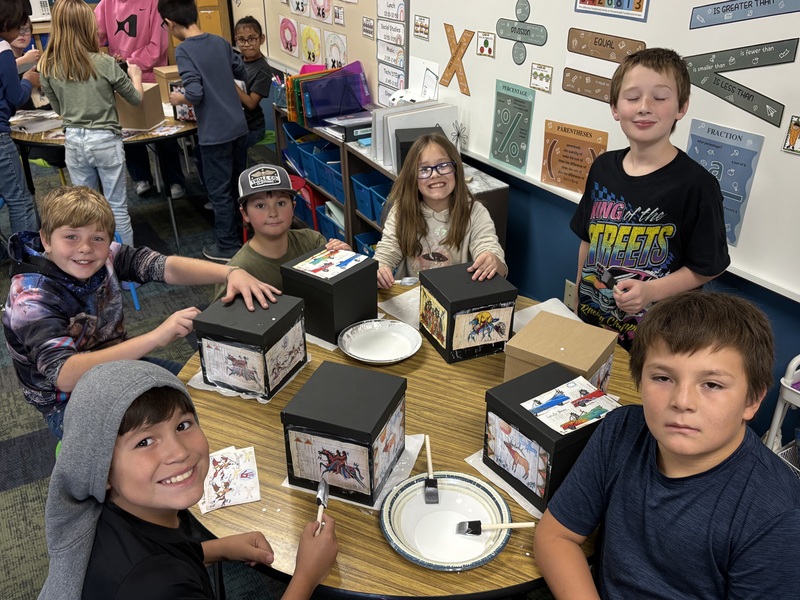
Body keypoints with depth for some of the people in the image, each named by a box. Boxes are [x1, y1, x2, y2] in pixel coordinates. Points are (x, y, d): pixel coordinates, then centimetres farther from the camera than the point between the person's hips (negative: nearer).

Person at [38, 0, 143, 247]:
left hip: (73, 141, 4)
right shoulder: (104, 63, -14)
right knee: (117, 205, 7)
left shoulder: (48, 67, -2)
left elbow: (58, 108, 12)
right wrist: (135, 74, 19)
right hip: (105, 140, -3)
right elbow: (136, 99, 0)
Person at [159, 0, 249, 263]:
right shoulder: (220, 42, 6)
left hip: (215, 133, -7)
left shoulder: (183, 50, -14)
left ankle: (228, 247, 14)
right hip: (239, 126, 7)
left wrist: (178, 99, -1)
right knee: (240, 185, 19)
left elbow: (195, 93, -21)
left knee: (220, 191, 4)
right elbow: (243, 74, 16)